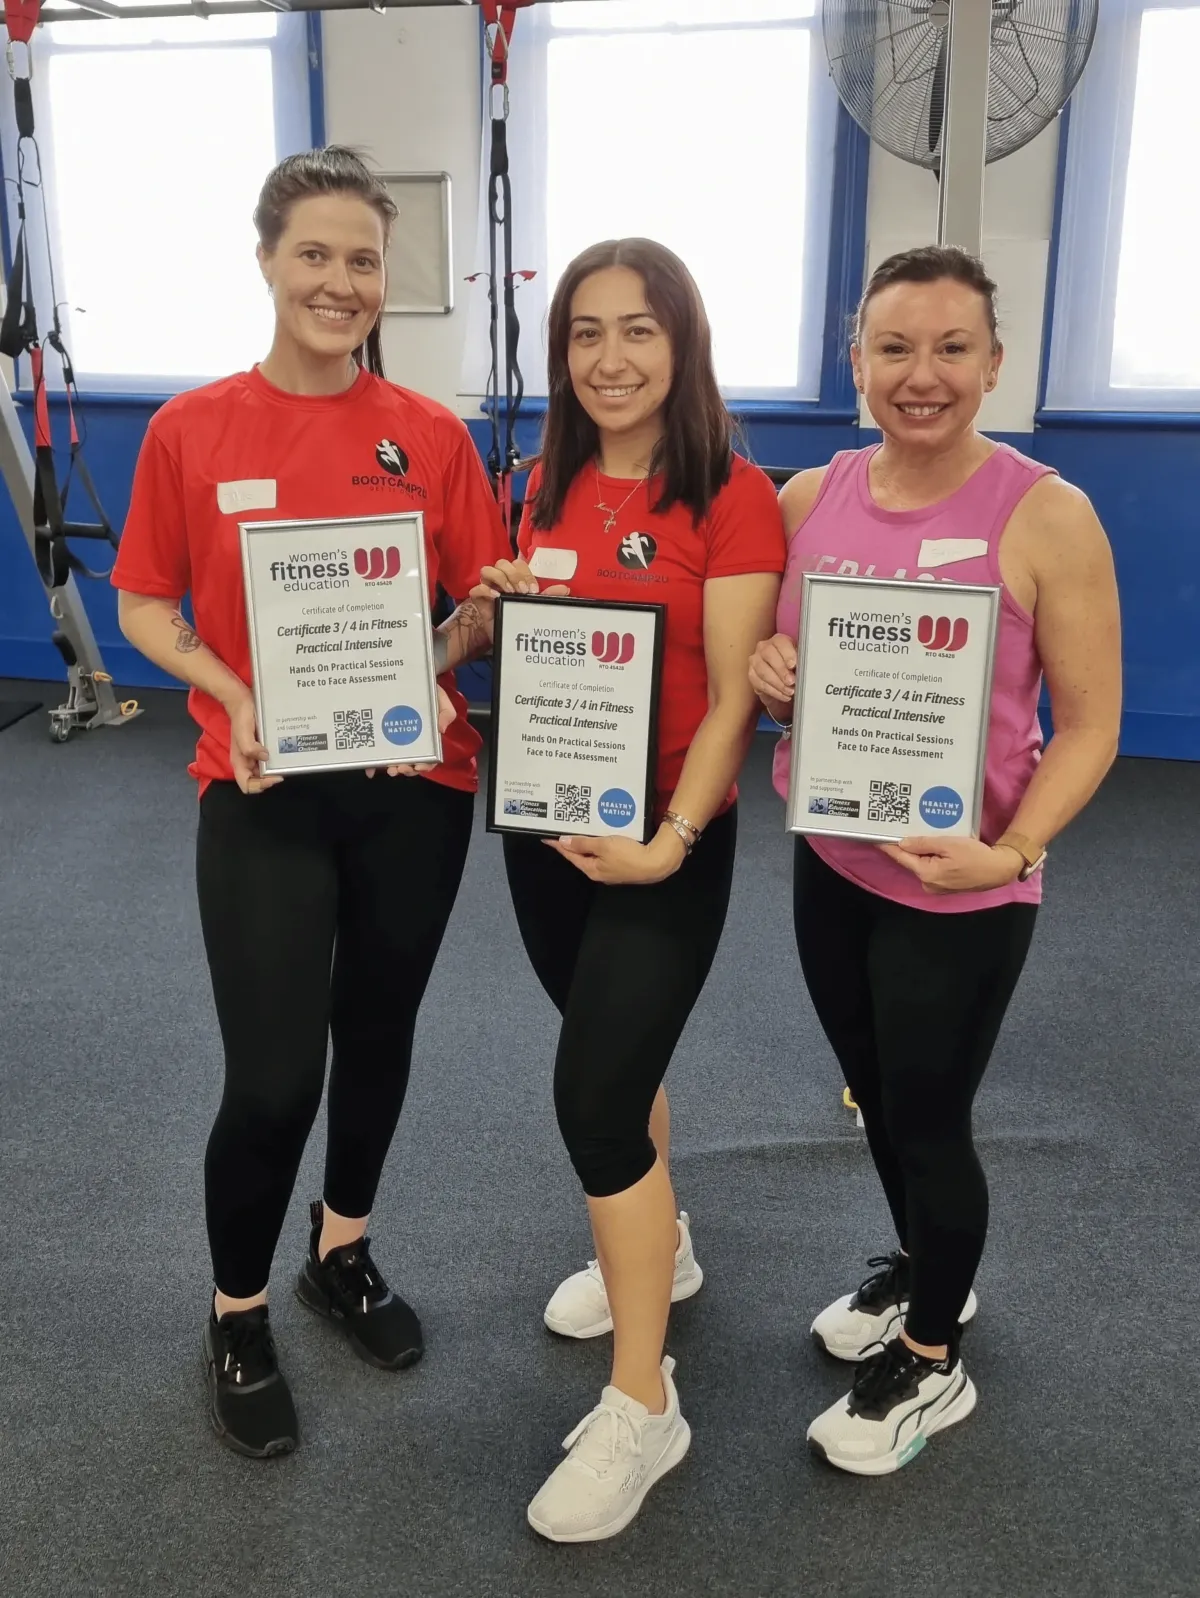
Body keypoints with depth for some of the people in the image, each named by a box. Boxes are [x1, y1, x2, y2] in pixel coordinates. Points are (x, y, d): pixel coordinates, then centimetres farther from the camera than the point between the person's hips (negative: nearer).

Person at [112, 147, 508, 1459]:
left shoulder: (430, 436, -2)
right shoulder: (191, 429, -4)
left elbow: (486, 604, 4)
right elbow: (145, 608, 1)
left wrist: (435, 663, -16)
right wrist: (232, 697, -16)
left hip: (412, 782, 2)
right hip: (263, 791, -2)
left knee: (377, 1033, 17)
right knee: (271, 1075, -3)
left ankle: (343, 1253, 43)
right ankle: (236, 1316, 25)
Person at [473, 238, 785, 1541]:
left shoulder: (733, 498, -12)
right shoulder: (550, 483, 6)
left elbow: (731, 697, -16)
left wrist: (673, 837, -26)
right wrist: (502, 610, -4)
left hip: (665, 844, -6)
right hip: (545, 828, 6)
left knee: (594, 1092, -8)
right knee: (612, 1055, 21)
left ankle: (643, 1409, 8)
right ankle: (658, 1248, 47)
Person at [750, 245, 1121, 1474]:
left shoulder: (1045, 516, -16)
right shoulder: (808, 502, -2)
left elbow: (1090, 724, -13)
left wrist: (1006, 852, -26)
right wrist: (769, 681, -13)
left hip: (959, 891, -5)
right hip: (830, 865, 5)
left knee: (929, 1118, 10)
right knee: (877, 1098, 22)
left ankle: (932, 1362, 35)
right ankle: (920, 1271, 50)